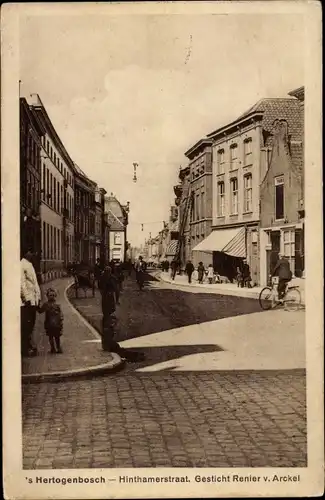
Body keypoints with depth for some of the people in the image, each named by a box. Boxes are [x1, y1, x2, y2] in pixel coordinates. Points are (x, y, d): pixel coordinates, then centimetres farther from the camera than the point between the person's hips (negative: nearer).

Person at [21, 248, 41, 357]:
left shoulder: (29, 265, 18)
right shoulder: (22, 265, -12)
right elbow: (22, 283, -17)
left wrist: (38, 297, 17)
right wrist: (26, 298, -20)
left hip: (33, 300, 9)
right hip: (27, 300, -9)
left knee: (30, 325, 14)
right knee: (26, 325, -5)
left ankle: (29, 346, 23)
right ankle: (25, 349, 0)